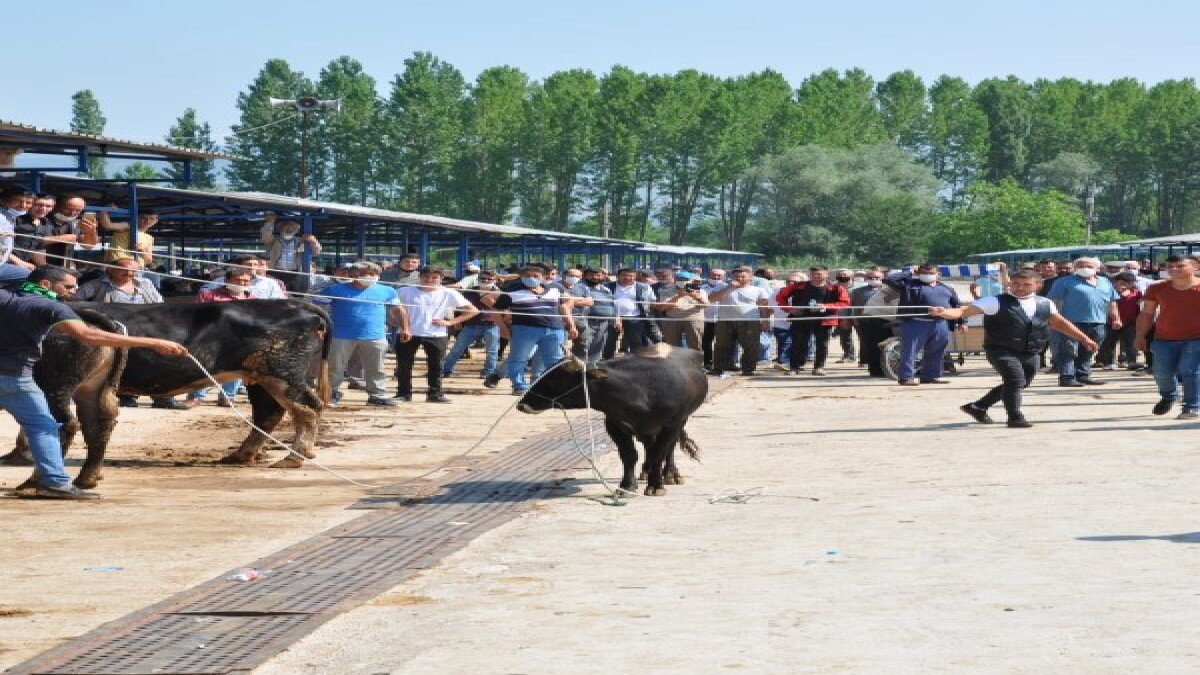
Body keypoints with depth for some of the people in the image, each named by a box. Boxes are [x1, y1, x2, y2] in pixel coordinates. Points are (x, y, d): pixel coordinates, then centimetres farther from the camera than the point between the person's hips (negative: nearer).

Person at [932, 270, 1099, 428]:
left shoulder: (1044, 304, 6)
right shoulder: (997, 302, -11)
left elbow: (1060, 323, 20)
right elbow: (965, 311, -19)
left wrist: (1084, 339, 20)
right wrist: (943, 312, -38)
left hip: (1030, 353, 6)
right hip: (1001, 350, -6)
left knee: (1020, 383, 17)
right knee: (1015, 379, -24)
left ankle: (978, 406, 32)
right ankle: (1015, 417, -6)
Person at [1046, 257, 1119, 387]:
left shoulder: (1105, 283, 16)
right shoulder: (1065, 282, -1)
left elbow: (1112, 302, 21)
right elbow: (1054, 301, -5)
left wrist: (1115, 318, 16)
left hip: (1097, 323, 5)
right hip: (1073, 322, -5)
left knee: (1087, 353, 12)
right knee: (1068, 351, -8)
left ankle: (1083, 375, 20)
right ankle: (1066, 377, -8)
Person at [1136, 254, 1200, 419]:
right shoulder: (1157, 289, 4)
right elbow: (1147, 313, 10)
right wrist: (1140, 336, 7)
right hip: (1165, 339, 4)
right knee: (1162, 372, 6)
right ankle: (1168, 396, 36)